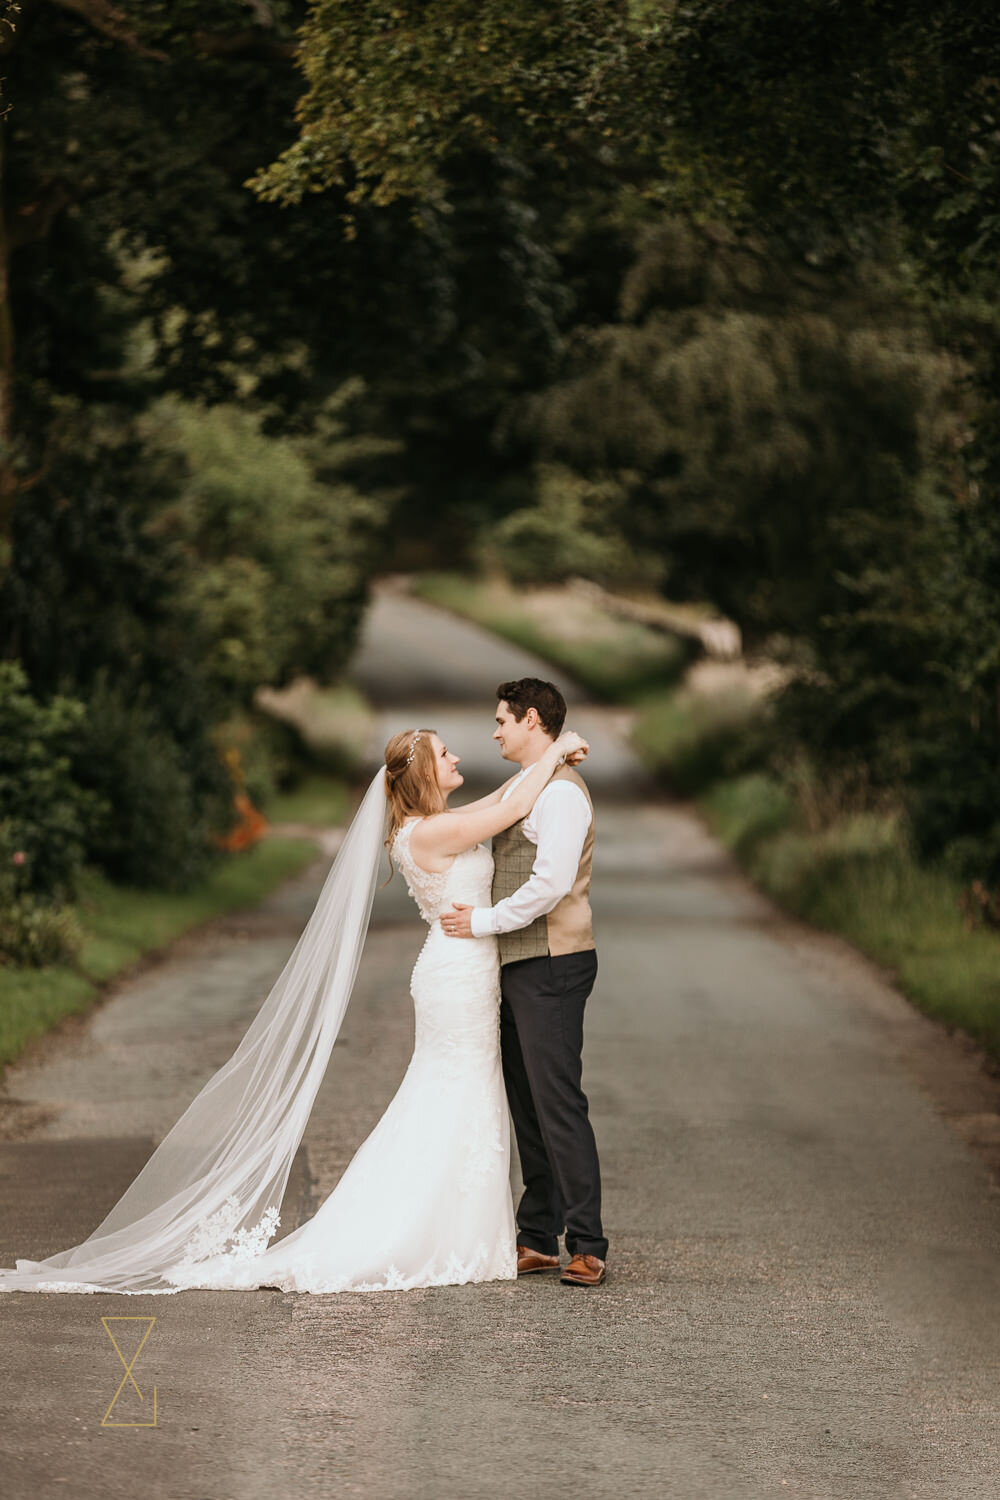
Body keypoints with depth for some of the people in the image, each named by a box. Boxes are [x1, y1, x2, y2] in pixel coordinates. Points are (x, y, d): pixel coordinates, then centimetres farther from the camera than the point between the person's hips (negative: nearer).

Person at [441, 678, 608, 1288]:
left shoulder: (561, 791, -13)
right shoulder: (518, 788, 19)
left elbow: (551, 883, -23)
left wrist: (485, 921, -16)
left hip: (551, 965, -10)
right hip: (517, 968, 10)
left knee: (558, 1103, -12)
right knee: (527, 1106, 10)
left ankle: (588, 1247, -10)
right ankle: (538, 1241, 15)